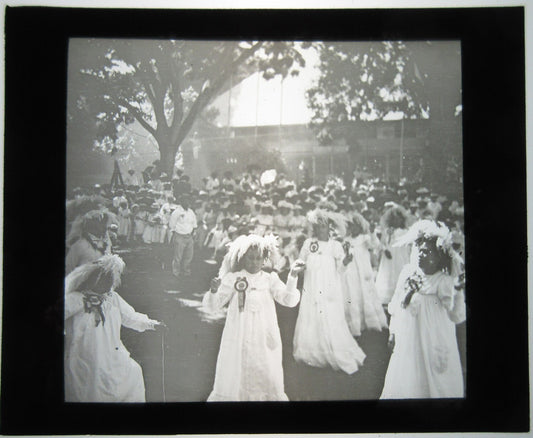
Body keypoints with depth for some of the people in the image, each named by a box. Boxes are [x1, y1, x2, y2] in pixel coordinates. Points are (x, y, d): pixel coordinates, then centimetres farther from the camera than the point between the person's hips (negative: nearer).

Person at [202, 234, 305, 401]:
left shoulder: (270, 279, 3)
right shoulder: (233, 279, 0)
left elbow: (289, 300, -5)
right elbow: (213, 305, 1)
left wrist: (293, 277, -17)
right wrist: (214, 291, -21)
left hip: (264, 338, 1)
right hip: (239, 339, -1)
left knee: (268, 378, 5)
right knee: (235, 375, 4)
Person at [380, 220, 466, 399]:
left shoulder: (444, 281, -16)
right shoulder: (408, 272, 0)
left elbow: (457, 316, -27)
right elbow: (395, 306, 11)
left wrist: (459, 289, -39)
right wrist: (393, 332, 14)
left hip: (433, 345, -5)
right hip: (406, 342, 5)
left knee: (430, 384, 7)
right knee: (404, 384, 15)